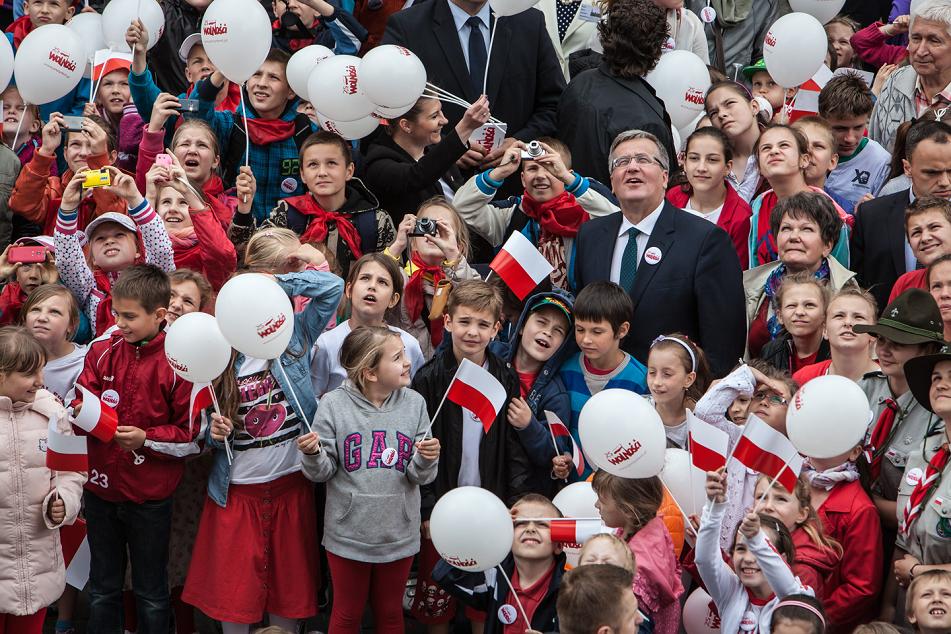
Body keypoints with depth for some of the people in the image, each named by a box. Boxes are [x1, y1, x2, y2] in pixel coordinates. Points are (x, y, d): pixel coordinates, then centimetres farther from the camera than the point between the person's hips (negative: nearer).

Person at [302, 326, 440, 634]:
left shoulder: (414, 403, -5)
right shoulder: (334, 404, -11)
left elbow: (419, 477, -4)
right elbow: (322, 472, -5)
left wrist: (426, 461, -25)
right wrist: (313, 455, -26)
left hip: (398, 535, 2)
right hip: (348, 534, -2)